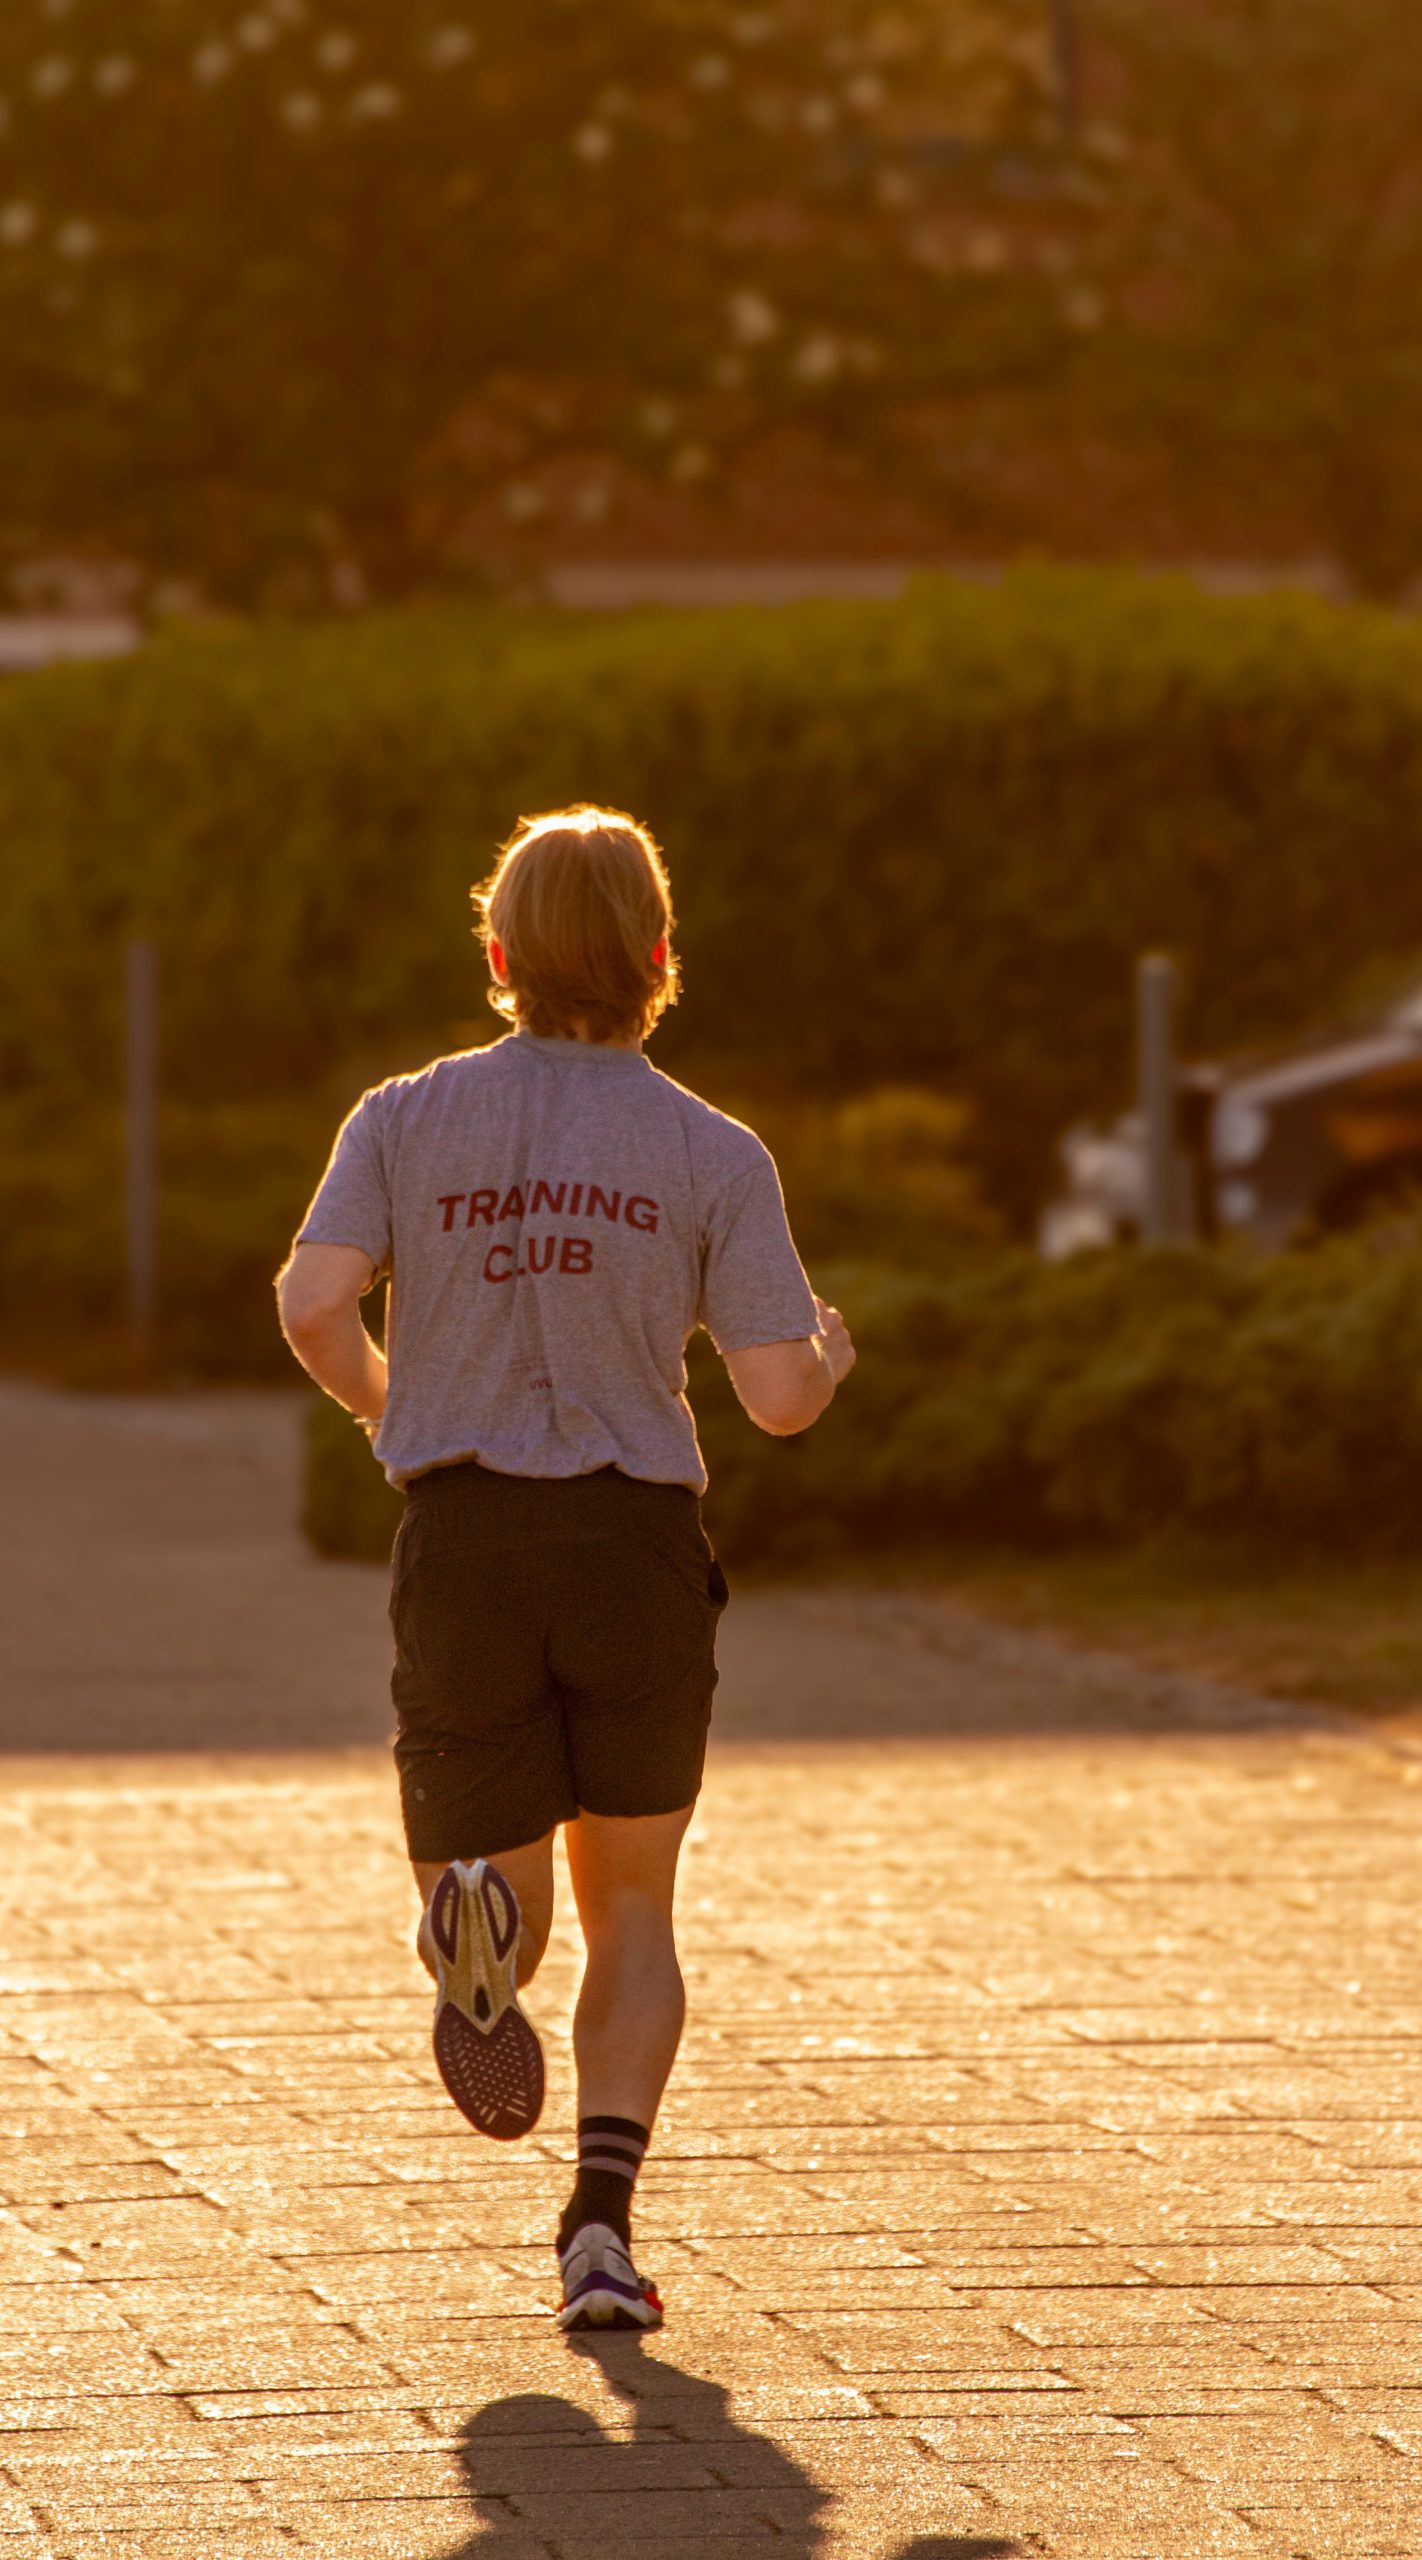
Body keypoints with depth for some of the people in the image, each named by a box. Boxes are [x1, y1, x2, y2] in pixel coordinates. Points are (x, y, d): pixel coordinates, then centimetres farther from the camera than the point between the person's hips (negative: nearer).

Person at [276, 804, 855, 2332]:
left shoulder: (406, 1119, 3)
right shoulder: (713, 1156, 0)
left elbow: (313, 1303, -10)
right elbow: (776, 1397, -4)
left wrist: (376, 1401, 12)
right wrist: (829, 1359, 20)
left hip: (462, 1538, 0)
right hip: (638, 1544, 0)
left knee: (503, 1889, 11)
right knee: (633, 1916, 14)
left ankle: (481, 1918, -28)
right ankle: (603, 2222, -6)